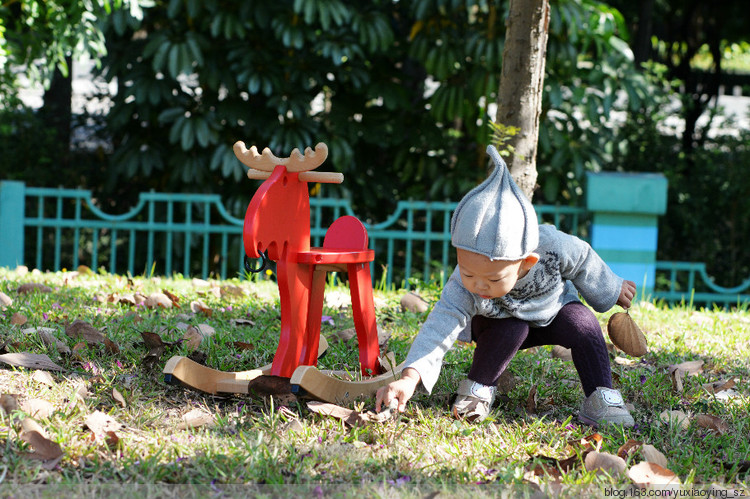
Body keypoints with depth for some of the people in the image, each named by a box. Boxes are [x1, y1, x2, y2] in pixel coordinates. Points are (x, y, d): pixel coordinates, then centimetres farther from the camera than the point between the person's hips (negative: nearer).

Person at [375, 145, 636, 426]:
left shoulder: (554, 248, -38)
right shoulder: (464, 288, -39)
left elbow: (585, 265, -17)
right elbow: (439, 331, -45)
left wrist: (614, 291, 3)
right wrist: (409, 378, -61)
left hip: (553, 310, 1)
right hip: (500, 322, -1)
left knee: (583, 324, -26)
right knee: (511, 329, -32)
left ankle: (601, 398, -13)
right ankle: (478, 388, -11)